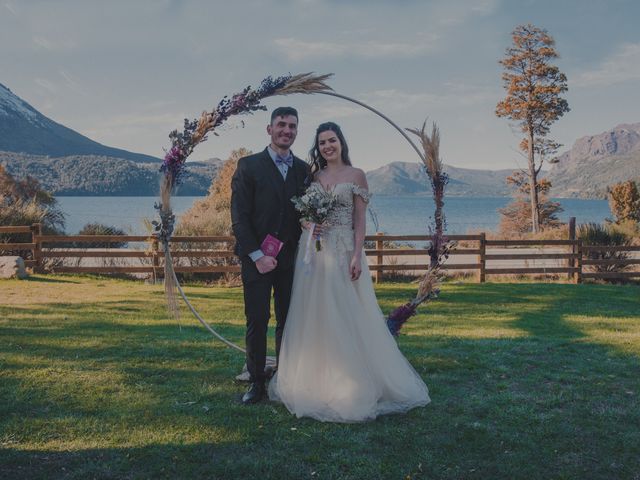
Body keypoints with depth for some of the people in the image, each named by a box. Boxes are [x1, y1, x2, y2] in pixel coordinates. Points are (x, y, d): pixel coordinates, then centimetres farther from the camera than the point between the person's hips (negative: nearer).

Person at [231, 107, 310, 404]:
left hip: (291, 258, 4)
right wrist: (257, 255, -13)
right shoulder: (248, 166, -2)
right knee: (257, 322, 1)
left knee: (288, 321, 8)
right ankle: (257, 383, 12)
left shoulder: (303, 169, 10)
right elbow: (239, 217, -6)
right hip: (256, 258, -3)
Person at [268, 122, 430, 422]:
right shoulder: (313, 176, 12)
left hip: (343, 252, -4)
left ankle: (349, 383, 9)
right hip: (313, 251, 4)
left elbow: (360, 220, -4)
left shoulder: (356, 175, 1)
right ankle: (315, 379, 18)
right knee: (314, 316, 6)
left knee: (345, 316, -2)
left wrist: (357, 256, -13)